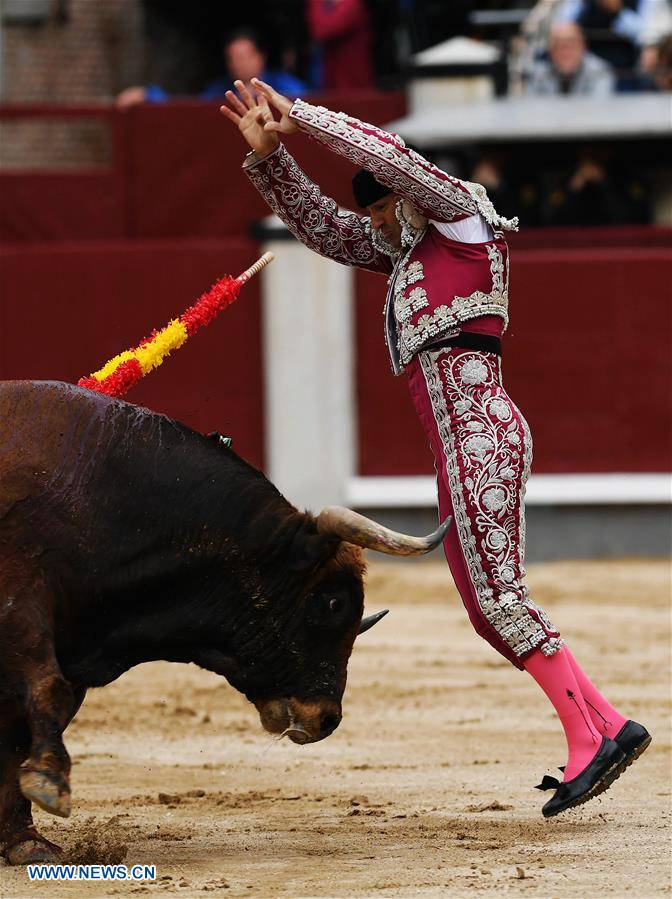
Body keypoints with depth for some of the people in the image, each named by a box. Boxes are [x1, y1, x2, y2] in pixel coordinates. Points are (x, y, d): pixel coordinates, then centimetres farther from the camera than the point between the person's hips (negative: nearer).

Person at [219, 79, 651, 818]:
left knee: (498, 596, -13)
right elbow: (319, 224, 25)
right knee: (489, 606, 8)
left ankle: (588, 738, -13)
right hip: (460, 447, 10)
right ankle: (605, 726, 8)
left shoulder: (462, 216, 2)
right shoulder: (402, 250, 24)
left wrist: (298, 114, -4)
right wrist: (268, 154, 13)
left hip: (480, 427, -10)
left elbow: (388, 153, -10)